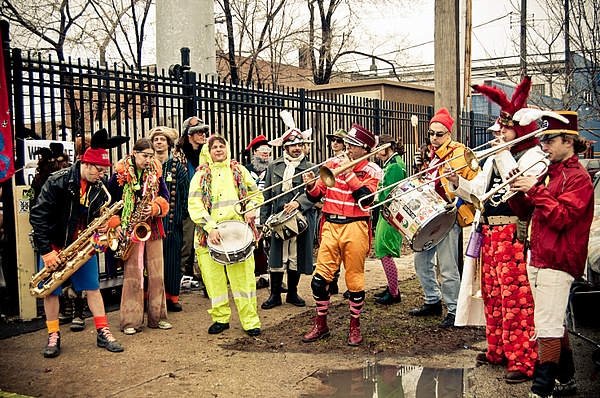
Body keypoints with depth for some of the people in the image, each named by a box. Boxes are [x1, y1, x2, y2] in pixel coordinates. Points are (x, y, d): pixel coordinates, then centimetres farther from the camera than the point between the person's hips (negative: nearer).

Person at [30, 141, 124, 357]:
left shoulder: (99, 188, -3)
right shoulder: (58, 182, -19)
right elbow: (37, 216, -19)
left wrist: (102, 226, -14)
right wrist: (45, 250, -20)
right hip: (54, 246, -3)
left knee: (93, 288, 2)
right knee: (51, 291, 3)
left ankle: (103, 333, 8)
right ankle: (53, 337, 15)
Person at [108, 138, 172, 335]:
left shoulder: (156, 172, 7)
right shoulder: (120, 174, -2)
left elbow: (165, 199, 7)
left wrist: (155, 208, -14)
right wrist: (117, 225, -8)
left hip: (153, 228, 3)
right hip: (130, 230, -3)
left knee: (157, 274, 5)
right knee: (132, 275, -3)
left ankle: (157, 317, 15)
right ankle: (130, 321, 5)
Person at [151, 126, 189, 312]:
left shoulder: (178, 165, 5)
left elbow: (185, 192, 3)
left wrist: (181, 215, -4)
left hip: (172, 220, -1)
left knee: (172, 258, 2)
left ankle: (173, 296, 12)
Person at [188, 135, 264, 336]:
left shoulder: (239, 171, 14)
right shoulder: (200, 176, 7)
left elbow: (256, 194, 18)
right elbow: (194, 205, -3)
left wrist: (251, 209, -3)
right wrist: (210, 227, -16)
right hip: (210, 235, 0)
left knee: (243, 277, -4)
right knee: (214, 277, 2)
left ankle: (250, 321, 3)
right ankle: (220, 318, 18)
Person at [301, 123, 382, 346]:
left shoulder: (372, 171, 1)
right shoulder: (334, 163, 10)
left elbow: (365, 197, -16)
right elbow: (316, 196, 10)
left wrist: (349, 173, -14)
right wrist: (311, 186, -11)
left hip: (355, 228, -3)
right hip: (330, 226, 3)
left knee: (355, 279, 4)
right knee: (320, 277, 2)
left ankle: (355, 326, 20)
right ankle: (321, 325, 17)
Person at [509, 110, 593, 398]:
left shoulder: (578, 178, -9)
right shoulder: (549, 173, 17)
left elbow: (561, 217, -20)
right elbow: (526, 212, 18)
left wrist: (535, 190, -19)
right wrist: (518, 190, 1)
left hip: (557, 261, -9)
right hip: (537, 258, 9)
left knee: (547, 326, -9)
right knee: (555, 324, 17)